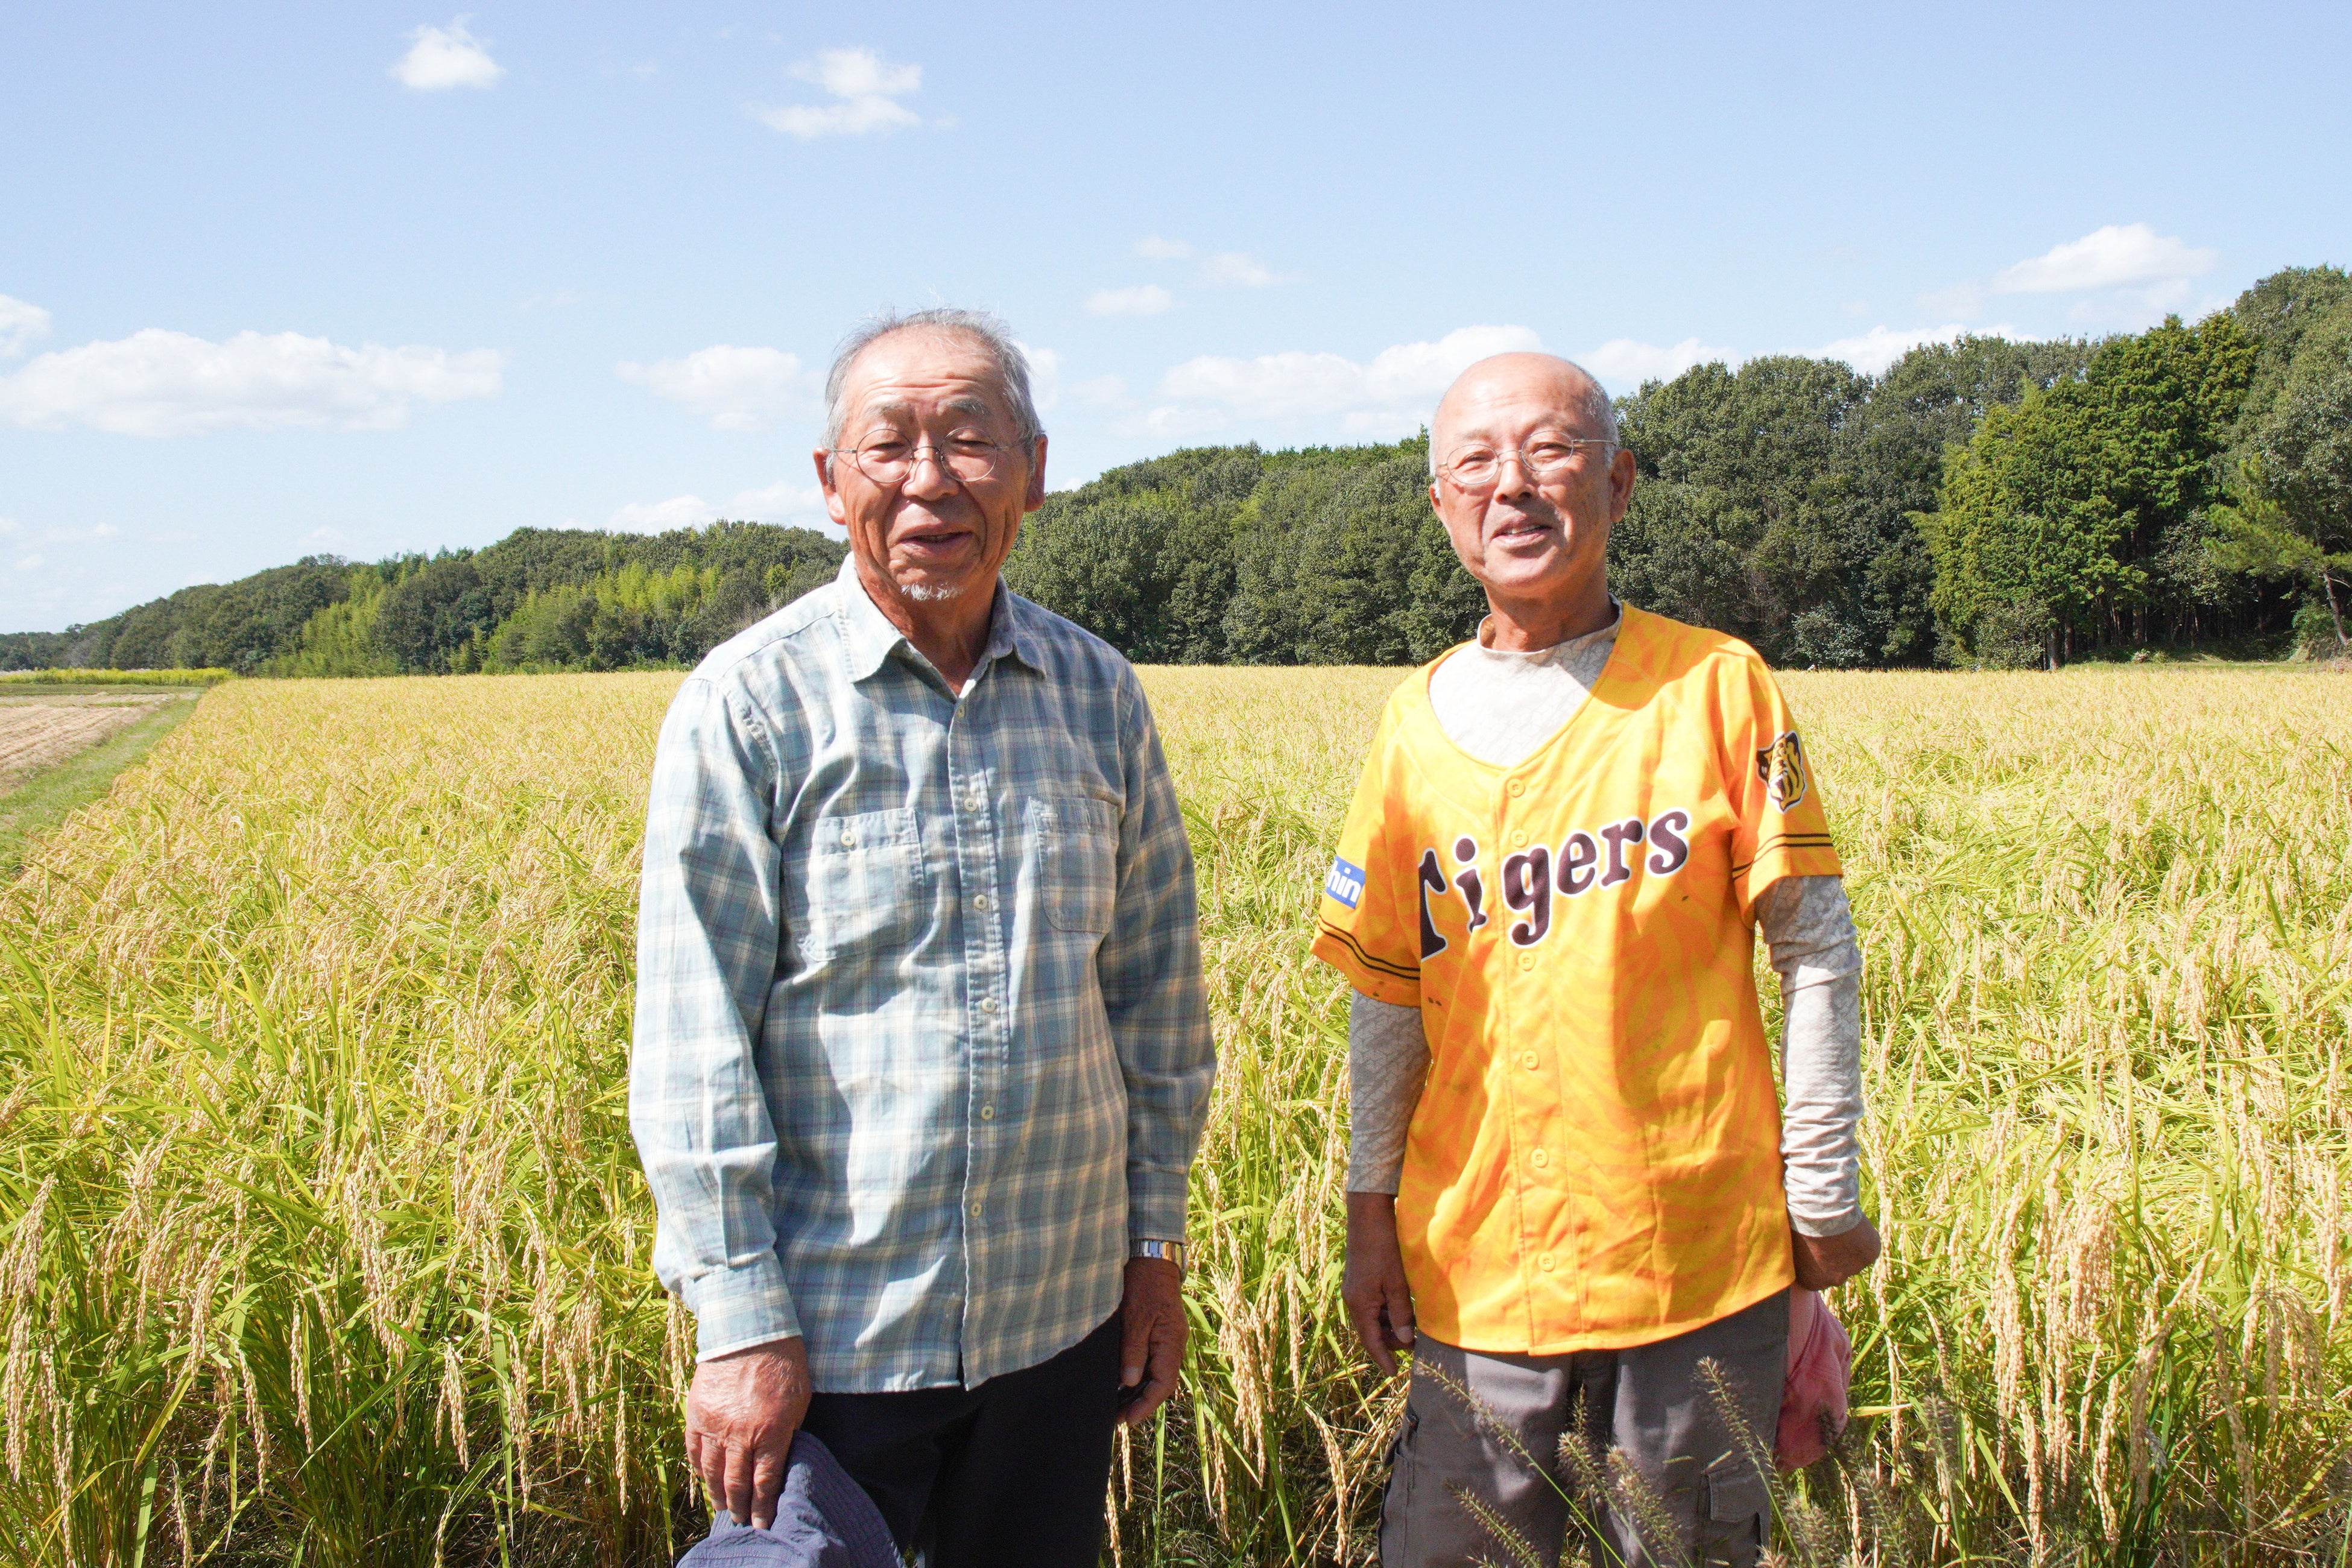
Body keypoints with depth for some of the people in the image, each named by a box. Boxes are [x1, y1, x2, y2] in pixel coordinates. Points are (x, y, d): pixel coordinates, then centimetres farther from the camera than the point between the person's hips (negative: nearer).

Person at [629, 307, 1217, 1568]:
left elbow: (1155, 982, 10)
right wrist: (739, 1322, -12)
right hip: (832, 1331, -3)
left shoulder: (1100, 694, 3)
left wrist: (1158, 1240, 9)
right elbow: (693, 1038, -10)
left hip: (1062, 1316, 4)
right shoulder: (748, 706, -9)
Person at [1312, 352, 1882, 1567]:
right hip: (1479, 1263, 2)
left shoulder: (1715, 685, -5)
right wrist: (1372, 1204, 8)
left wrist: (1824, 1191, -2)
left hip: (1701, 1253, -2)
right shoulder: (1418, 721, 3)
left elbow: (1817, 954, -2)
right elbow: (1388, 993, 8)